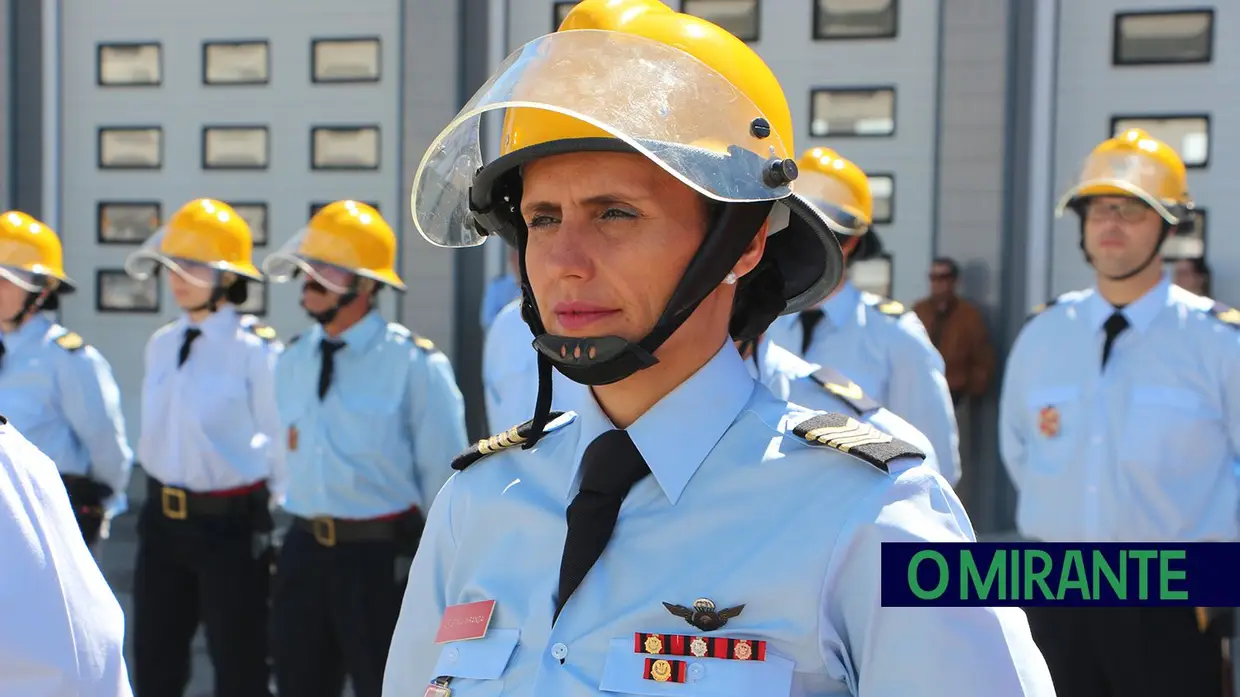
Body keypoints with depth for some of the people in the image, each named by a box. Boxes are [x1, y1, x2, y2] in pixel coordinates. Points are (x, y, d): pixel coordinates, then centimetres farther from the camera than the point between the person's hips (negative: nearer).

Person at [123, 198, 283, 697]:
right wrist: (165, 493, 15)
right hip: (163, 520, 7)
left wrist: (259, 505, -3)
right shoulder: (161, 345, 7)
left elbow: (280, 439, -11)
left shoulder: (255, 350, -15)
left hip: (230, 524, -6)